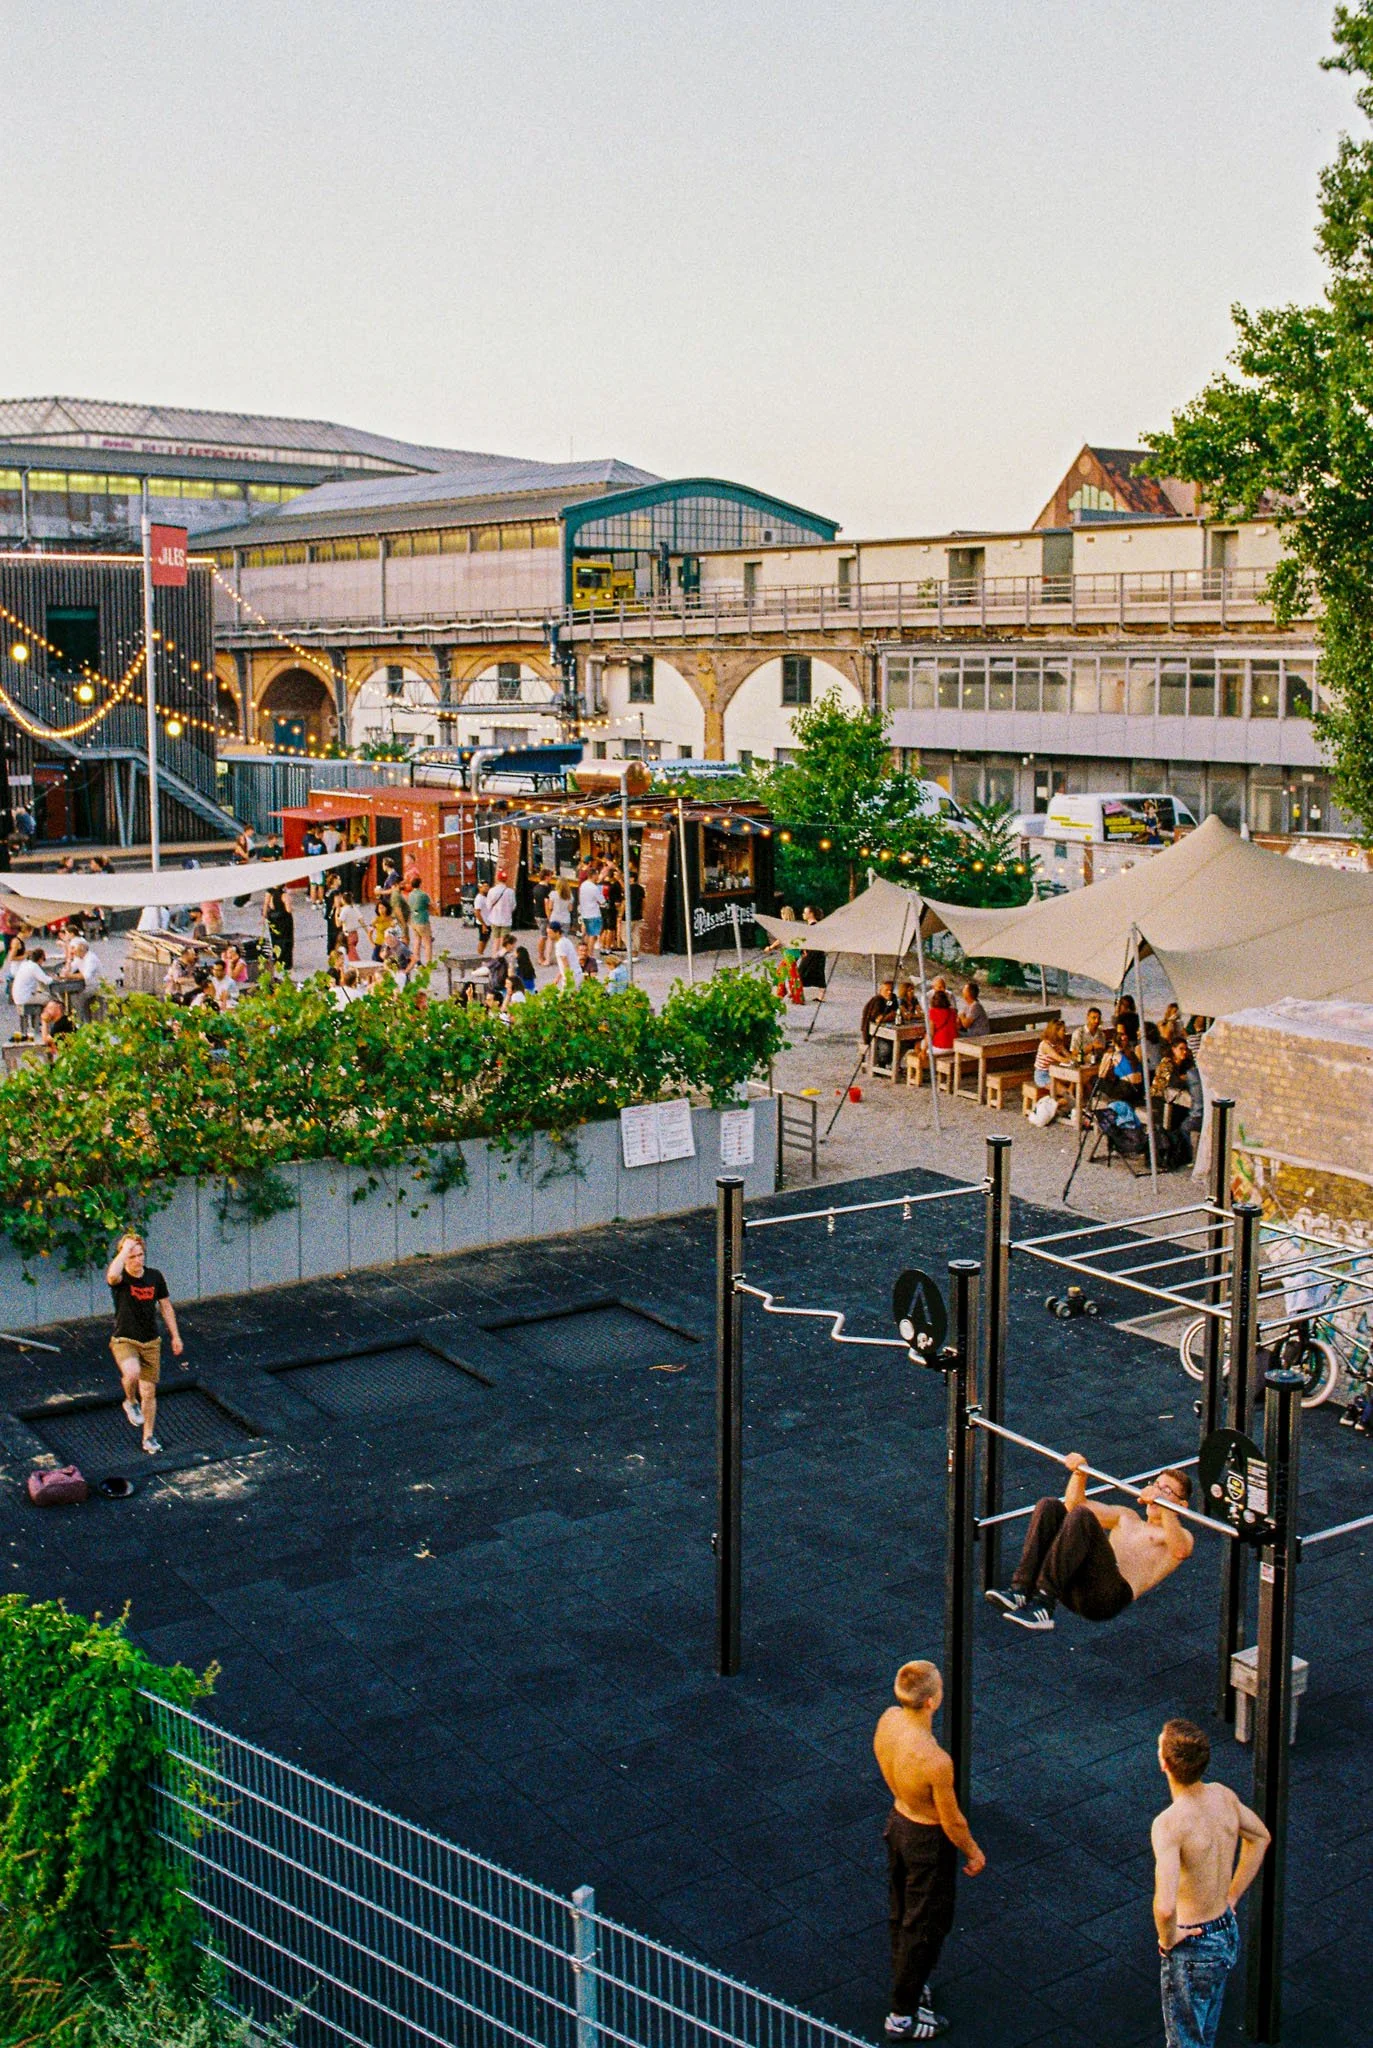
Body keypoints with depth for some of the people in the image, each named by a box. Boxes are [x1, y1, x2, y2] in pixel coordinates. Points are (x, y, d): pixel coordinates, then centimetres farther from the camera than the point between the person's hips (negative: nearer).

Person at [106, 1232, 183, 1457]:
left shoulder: (154, 1276, -1)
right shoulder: (120, 1279, -14)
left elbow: (166, 1307, 10)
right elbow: (112, 1276, -42)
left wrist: (175, 1336, 10)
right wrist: (125, 1249, -34)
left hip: (151, 1343, 4)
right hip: (124, 1340, -4)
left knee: (149, 1392, 8)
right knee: (132, 1373, -33)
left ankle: (149, 1437, 26)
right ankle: (130, 1402, 0)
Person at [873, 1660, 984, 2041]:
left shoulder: (888, 1720, -18)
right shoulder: (934, 1760, -39)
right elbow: (952, 1822, -22)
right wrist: (973, 1853, -3)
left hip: (897, 1820, 7)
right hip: (928, 1841, -7)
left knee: (900, 1912, 27)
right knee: (925, 1926, 15)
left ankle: (906, 1983, 50)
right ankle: (903, 2015, 31)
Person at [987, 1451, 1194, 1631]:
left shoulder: (1180, 1535, 17)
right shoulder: (1128, 1518, 37)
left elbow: (1179, 1551, -11)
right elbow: (1075, 1504, 37)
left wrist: (1163, 1507, -24)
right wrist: (1079, 1472, 19)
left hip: (1108, 1596, -6)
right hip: (1075, 1588, 6)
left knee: (1081, 1517, -28)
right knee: (1049, 1507, -11)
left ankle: (1043, 1606, -36)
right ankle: (1021, 1591, -26)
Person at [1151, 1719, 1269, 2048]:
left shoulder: (1169, 1824, -31)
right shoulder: (1223, 1796, -8)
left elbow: (1165, 1907, -40)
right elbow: (1260, 1838, 13)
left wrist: (1167, 1939, -19)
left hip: (1192, 1947, -7)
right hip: (1229, 1934, 7)